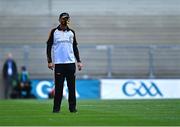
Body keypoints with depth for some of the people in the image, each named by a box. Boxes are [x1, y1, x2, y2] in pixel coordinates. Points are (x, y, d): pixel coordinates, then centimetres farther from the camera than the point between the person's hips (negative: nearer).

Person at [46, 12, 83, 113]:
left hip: (71, 63, 2)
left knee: (72, 86, 0)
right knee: (58, 86, -4)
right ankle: (56, 107, 0)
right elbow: (49, 47, 4)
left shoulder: (71, 32, 13)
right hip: (58, 63, -2)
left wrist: (79, 61, 9)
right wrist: (50, 61, -5)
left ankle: (72, 107, 3)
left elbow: (75, 47, 17)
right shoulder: (54, 32, 5)